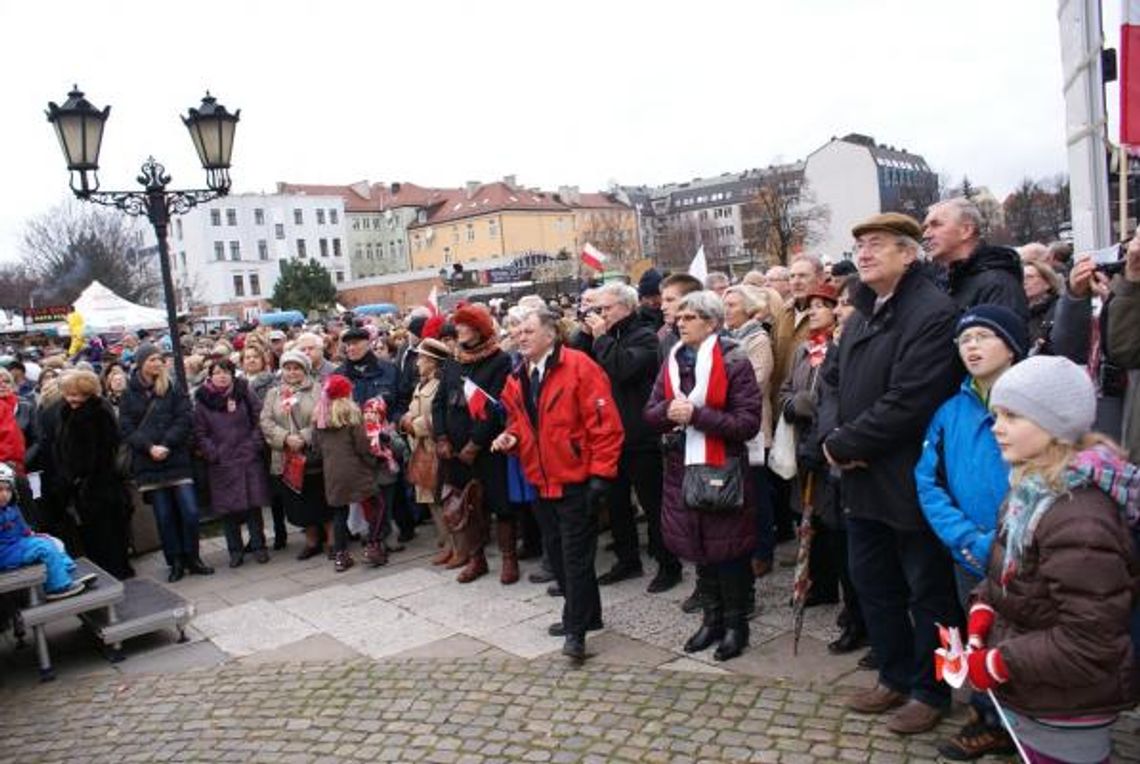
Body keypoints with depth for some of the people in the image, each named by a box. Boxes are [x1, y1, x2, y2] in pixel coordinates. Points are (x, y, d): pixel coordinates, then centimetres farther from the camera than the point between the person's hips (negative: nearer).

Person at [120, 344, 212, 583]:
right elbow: (126, 428, 0)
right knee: (164, 516, 5)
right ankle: (176, 562, 15)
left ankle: (192, 558, 12)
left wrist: (166, 445, -14)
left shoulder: (173, 388, 5)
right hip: (148, 464, 0)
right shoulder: (130, 394, 6)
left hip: (176, 459, 0)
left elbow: (183, 420, -3)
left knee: (190, 511, -4)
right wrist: (149, 447, -14)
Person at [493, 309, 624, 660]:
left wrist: (600, 473, -19)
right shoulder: (517, 378, 8)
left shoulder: (579, 367, -15)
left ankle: (576, 629, 8)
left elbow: (605, 423, -17)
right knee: (556, 552, 16)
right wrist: (511, 437, -1)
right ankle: (584, 615, 31)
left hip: (576, 481, -8)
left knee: (576, 555, -2)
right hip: (542, 482, 8)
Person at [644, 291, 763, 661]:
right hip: (683, 468, 5)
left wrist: (696, 413, -22)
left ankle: (736, 624, 21)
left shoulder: (733, 362, -10)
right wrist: (668, 411, -15)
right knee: (699, 548, 14)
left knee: (728, 550, 4)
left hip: (723, 468, -5)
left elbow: (749, 422, -16)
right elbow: (650, 414, 8)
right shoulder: (672, 361, 8)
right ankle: (712, 619, 30)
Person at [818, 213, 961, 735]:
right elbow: (832, 378, 13)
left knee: (927, 590, 8)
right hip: (863, 478, 9)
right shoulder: (862, 314, 13)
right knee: (871, 580, 19)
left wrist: (845, 444, -16)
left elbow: (907, 401, -24)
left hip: (911, 480, -9)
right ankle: (895, 677, 36)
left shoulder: (934, 314, -17)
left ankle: (930, 691, 26)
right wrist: (831, 434, -6)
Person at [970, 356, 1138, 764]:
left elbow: (1089, 642, -28)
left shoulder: (1078, 519, -28)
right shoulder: (1032, 486, 1)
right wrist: (983, 608, -6)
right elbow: (1004, 570, 12)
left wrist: (998, 664, -21)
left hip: (1064, 714, -8)